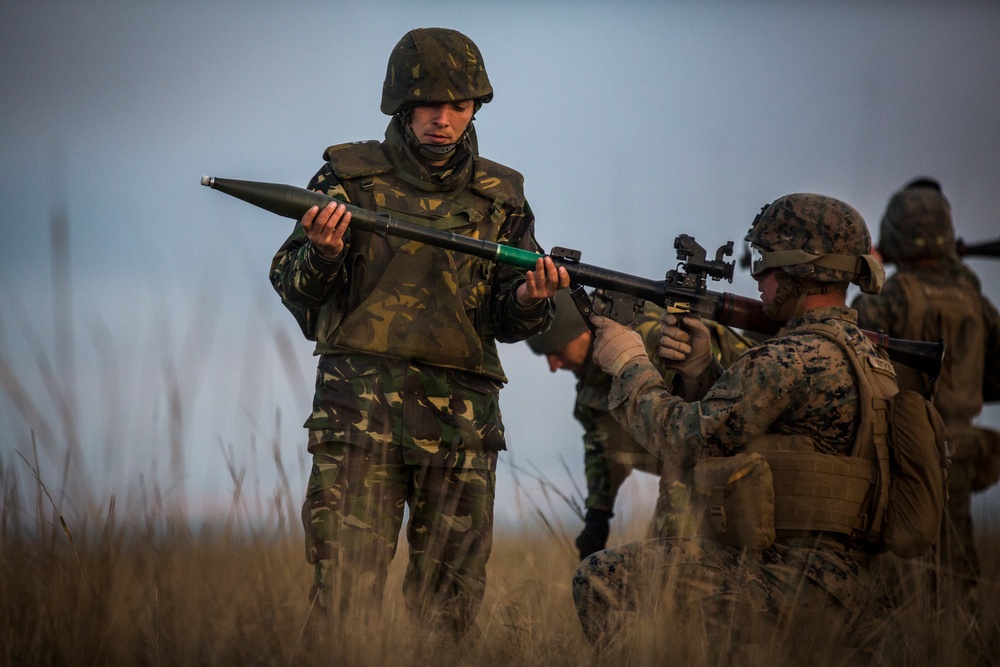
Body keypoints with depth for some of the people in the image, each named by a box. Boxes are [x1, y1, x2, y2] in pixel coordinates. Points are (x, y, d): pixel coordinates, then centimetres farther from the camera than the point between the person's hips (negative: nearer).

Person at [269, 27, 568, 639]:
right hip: (361, 405, -2)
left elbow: (507, 322, 12)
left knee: (450, 604, 4)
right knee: (345, 588, -10)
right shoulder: (351, 178, 6)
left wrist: (529, 301, -11)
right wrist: (324, 251, -19)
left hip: (462, 421, 2)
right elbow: (293, 287, 2)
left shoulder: (500, 196, 13)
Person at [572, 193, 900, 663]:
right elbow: (742, 422, 21)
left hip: (796, 586, -10)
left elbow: (689, 439, -13)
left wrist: (629, 365, 1)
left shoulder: (795, 359, -17)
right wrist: (703, 369, 7)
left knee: (603, 580, -8)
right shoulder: (862, 353, 15)